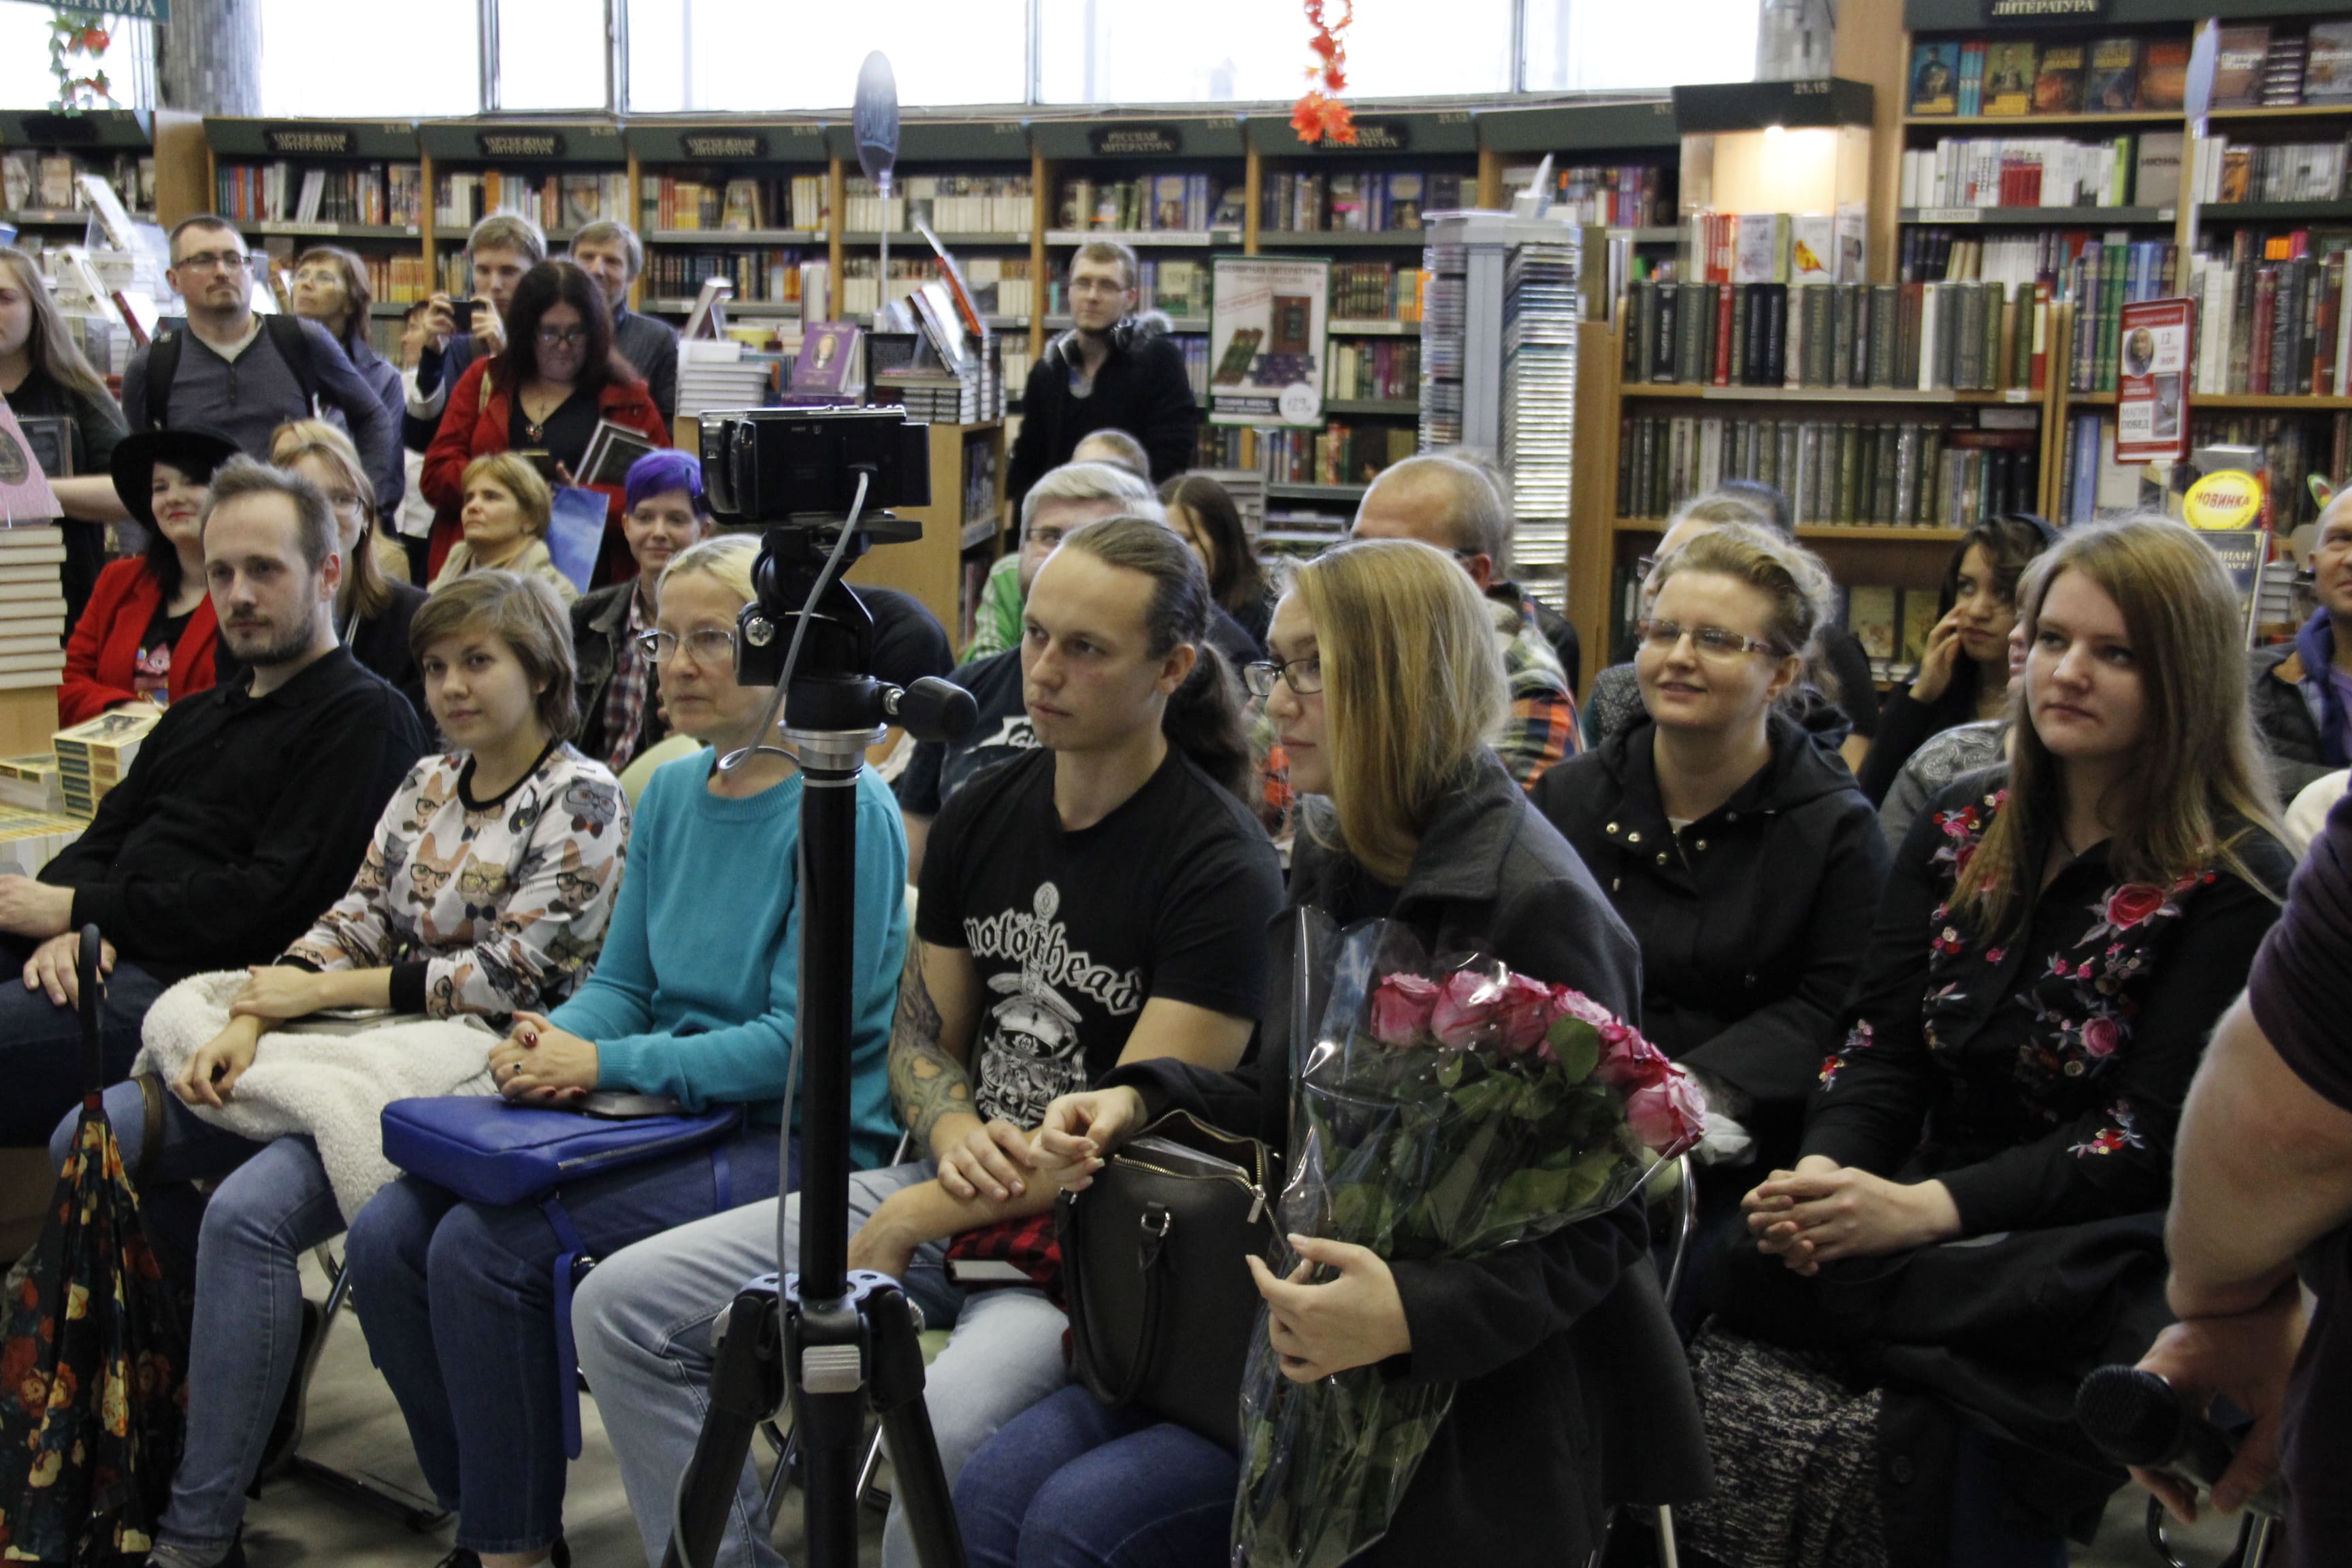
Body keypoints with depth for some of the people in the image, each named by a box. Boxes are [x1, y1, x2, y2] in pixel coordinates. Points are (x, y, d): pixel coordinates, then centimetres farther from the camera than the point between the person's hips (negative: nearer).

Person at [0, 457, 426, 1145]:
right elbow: (102, 841, 18)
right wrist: (66, 931, -7)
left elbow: (275, 900, -12)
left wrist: (78, 910, -8)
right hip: (100, 960, 8)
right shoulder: (195, 717, 29)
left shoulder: (365, 720, -2)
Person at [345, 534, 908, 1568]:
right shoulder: (671, 792, 12)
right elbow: (622, 980, 15)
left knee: (485, 1248, -22)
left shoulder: (846, 814, -13)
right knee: (388, 1235, -8)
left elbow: (802, 1041, -18)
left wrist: (603, 1064, -20)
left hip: (795, 1139, -8)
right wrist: (552, 1041, -8)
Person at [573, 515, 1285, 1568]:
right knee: (622, 1306, -2)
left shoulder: (1221, 867, -15)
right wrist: (955, 1134, -10)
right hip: (958, 1191, 7)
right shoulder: (981, 812, 7)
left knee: (931, 1444, -35)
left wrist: (914, 1220, -14)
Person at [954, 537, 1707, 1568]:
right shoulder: (1330, 863, 9)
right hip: (1299, 1315, 8)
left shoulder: (1537, 905, -18)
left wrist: (1411, 1316, -32)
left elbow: (1595, 1226, -17)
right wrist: (1139, 1099, -1)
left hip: (1465, 1390, -8)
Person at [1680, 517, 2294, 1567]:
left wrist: (1927, 1209, -22)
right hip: (1932, 1231, 4)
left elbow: (2151, 1137, -11)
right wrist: (1825, 1169, -14)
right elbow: (1879, 1046, 8)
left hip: (2109, 1255, -4)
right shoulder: (1964, 827, 12)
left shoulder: (2233, 882, -4)